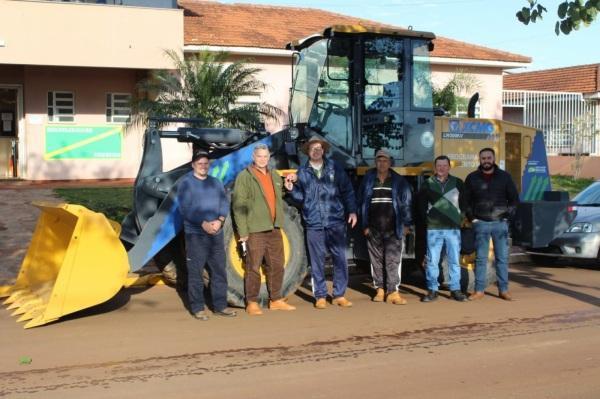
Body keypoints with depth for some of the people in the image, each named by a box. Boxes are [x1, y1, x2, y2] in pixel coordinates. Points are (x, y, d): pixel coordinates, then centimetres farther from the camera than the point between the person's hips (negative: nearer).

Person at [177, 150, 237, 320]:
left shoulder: (215, 182, 14)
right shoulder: (186, 183, -2)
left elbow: (224, 203, 7)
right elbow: (185, 208, -12)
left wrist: (220, 220, -12)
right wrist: (203, 223, -20)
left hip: (216, 233, 5)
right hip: (195, 234, -5)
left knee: (219, 271, 8)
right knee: (195, 272, -2)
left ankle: (220, 306, 16)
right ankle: (197, 308, 6)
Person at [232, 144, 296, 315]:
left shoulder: (275, 176, 15)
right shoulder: (244, 177, -6)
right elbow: (238, 206, -10)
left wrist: (280, 223, 14)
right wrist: (243, 231, -14)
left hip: (274, 230, 7)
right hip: (255, 231, -7)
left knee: (276, 266, 12)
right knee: (253, 267, -2)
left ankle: (276, 300, 23)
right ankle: (252, 303, 6)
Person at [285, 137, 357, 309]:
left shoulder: (334, 168, 6)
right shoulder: (302, 172, 8)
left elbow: (347, 190, 7)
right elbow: (301, 197, 8)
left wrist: (352, 211, 2)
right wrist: (291, 188, -9)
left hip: (336, 221, 0)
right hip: (314, 223, 0)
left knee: (340, 258, 1)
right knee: (317, 261, 3)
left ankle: (339, 295, 11)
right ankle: (320, 296, 12)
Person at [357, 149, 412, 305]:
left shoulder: (399, 181, 4)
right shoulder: (368, 180, 8)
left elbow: (406, 203, 4)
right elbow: (361, 202, 9)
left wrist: (406, 224, 0)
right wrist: (364, 225, 5)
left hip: (393, 228, -2)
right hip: (374, 229, 2)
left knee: (393, 260, -8)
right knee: (376, 260, 7)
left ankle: (393, 291, -9)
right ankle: (380, 289, 15)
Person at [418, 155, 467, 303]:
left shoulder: (458, 183, 6)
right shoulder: (427, 184, 5)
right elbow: (421, 204, 12)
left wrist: (461, 217, 5)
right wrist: (426, 218, 5)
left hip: (453, 228, 0)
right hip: (433, 229, 0)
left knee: (454, 260, 3)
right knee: (432, 261, 1)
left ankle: (455, 289, 11)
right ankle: (432, 290, 9)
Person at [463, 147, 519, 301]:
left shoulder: (504, 176, 5)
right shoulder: (472, 178, 4)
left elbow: (514, 198, 9)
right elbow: (466, 200, 8)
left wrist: (508, 216, 0)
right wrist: (472, 218, 0)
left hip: (500, 223, 0)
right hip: (481, 223, 0)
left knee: (502, 257, 3)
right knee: (480, 258, 1)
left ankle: (503, 290, 10)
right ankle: (479, 290, 6)